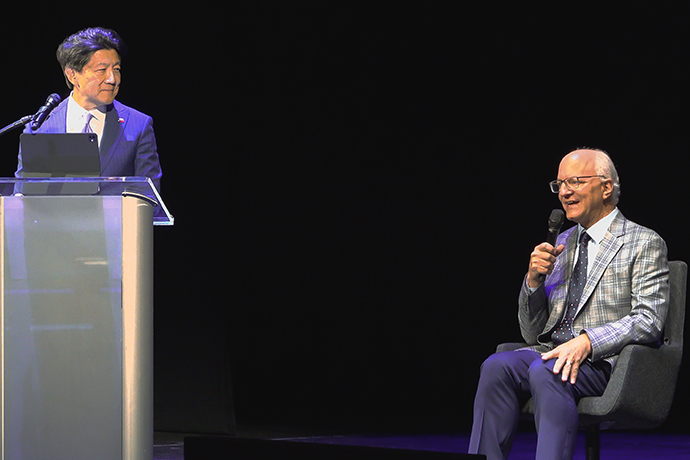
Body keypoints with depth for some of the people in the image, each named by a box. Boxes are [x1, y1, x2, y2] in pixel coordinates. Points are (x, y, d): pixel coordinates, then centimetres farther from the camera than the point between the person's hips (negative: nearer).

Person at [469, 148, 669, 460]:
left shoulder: (643, 243, 4)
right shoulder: (561, 244, 22)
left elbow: (648, 321, -9)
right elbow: (532, 333, 19)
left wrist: (588, 341, -24)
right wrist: (534, 279, 0)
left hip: (606, 361, -5)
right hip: (552, 351, 5)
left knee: (545, 372, -35)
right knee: (497, 366, -26)